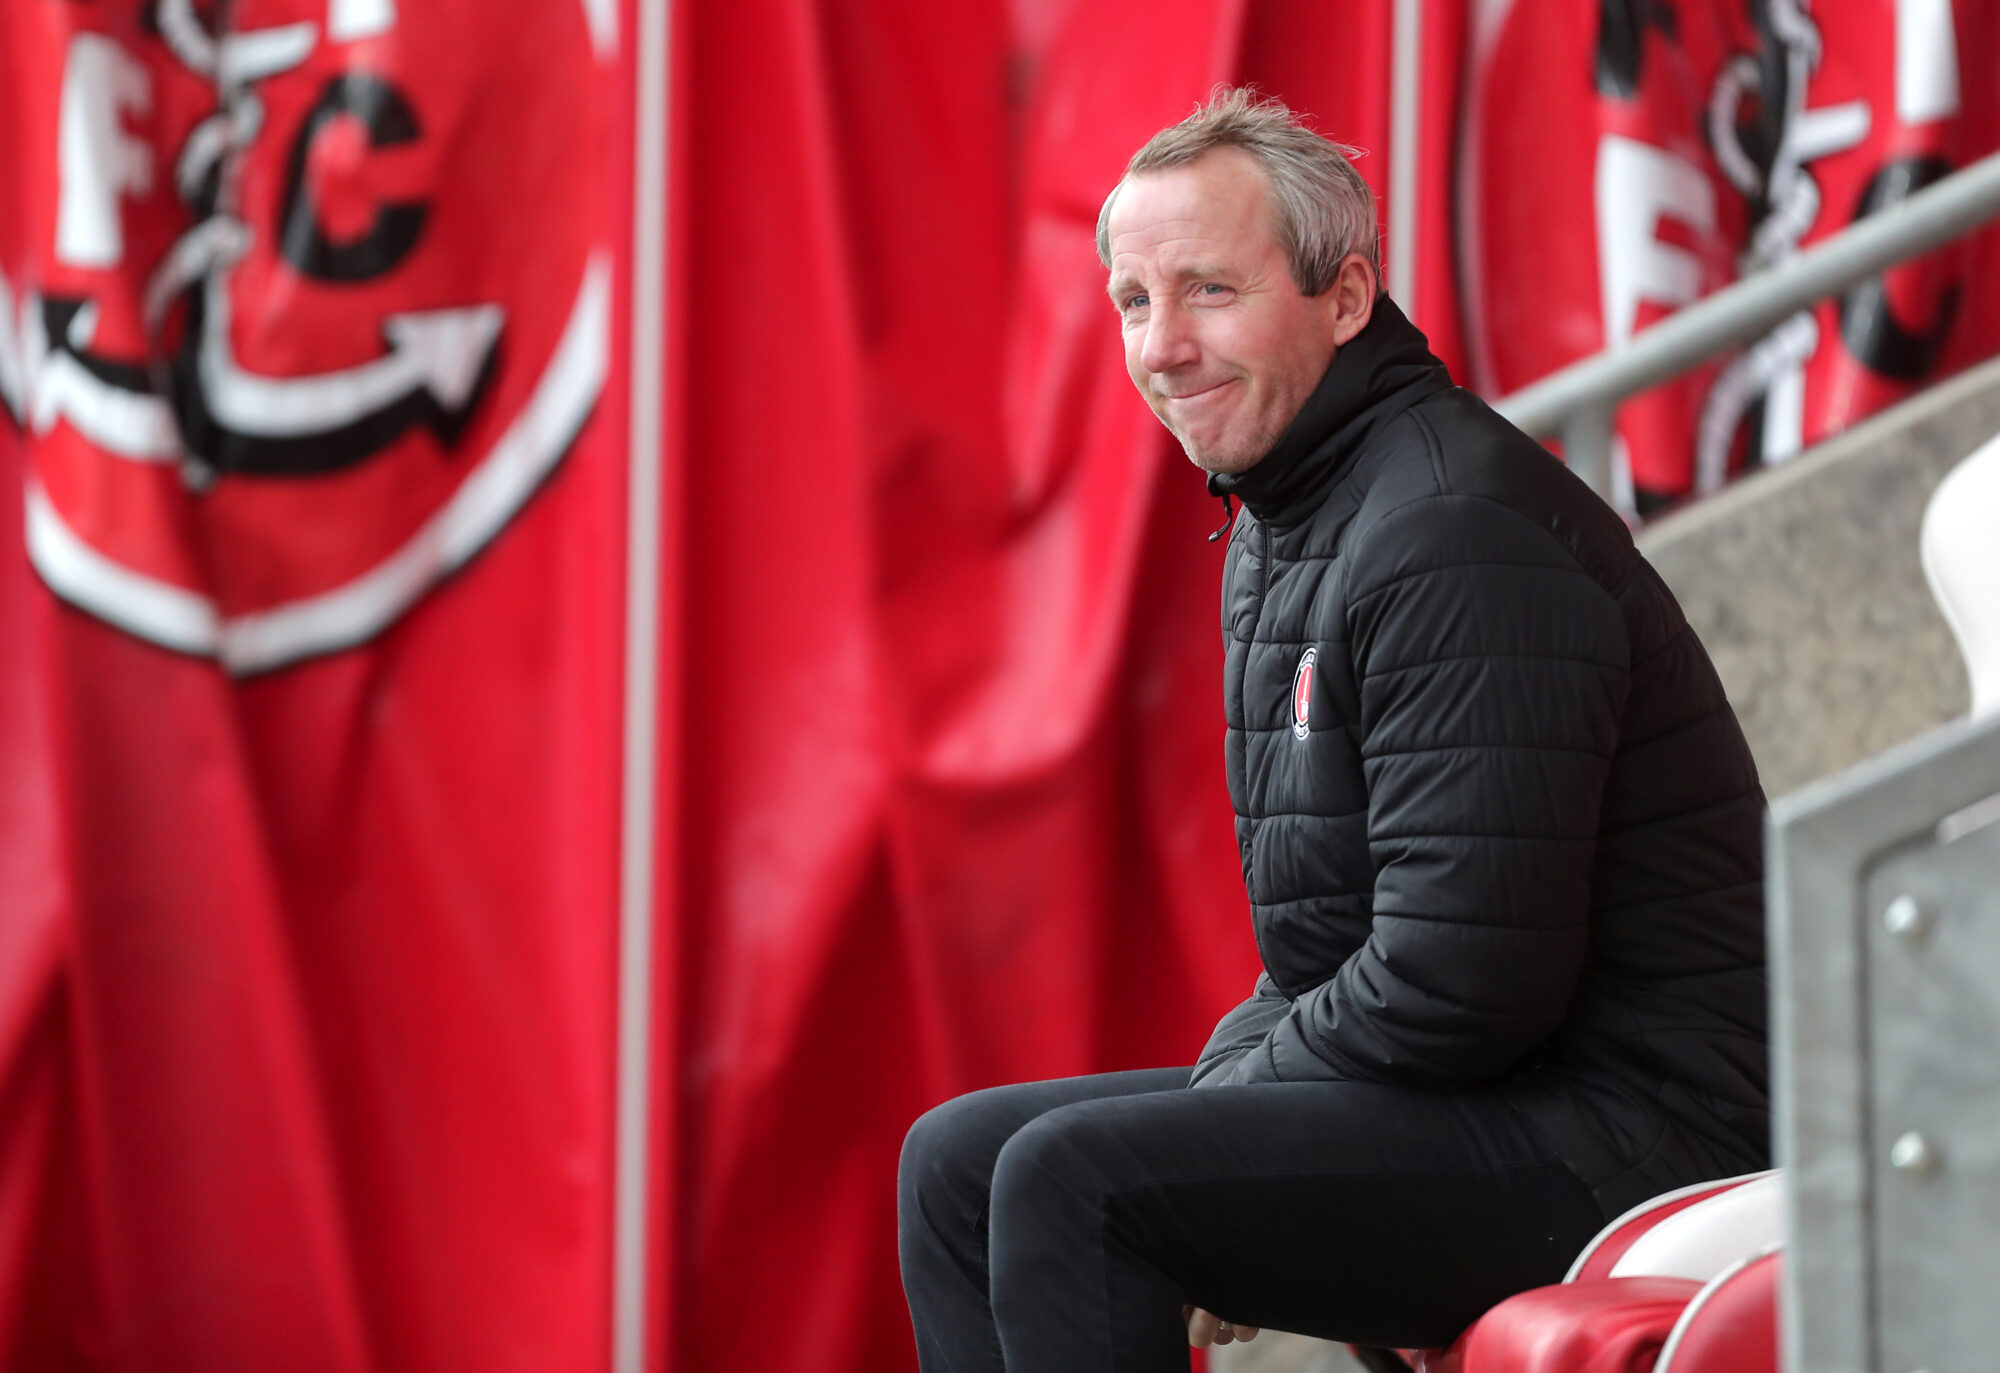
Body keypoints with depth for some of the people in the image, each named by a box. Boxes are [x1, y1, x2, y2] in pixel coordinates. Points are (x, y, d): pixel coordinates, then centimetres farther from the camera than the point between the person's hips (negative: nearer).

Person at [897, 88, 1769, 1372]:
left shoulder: (1459, 530, -19)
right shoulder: (1279, 530, 15)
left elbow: (1460, 984, -24)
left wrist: (1219, 1095, -10)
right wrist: (1224, 1081, 3)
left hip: (1623, 1123, -11)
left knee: (1072, 1181, -23)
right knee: (956, 1161, 10)